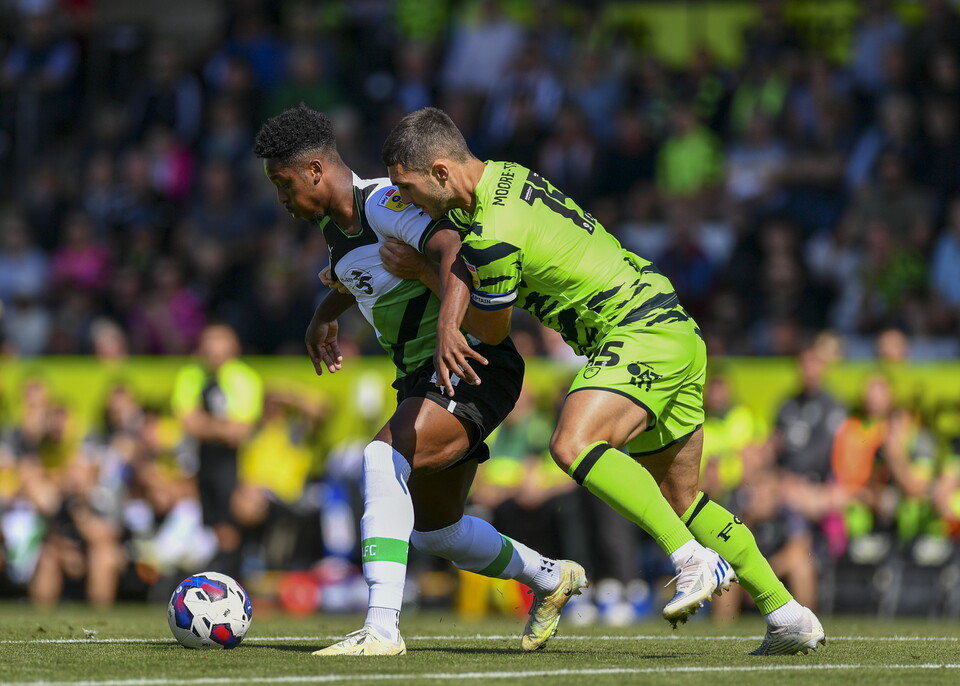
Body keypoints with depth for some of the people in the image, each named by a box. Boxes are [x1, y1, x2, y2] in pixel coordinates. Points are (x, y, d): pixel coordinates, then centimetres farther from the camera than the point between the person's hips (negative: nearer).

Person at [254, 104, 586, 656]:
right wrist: (325, 315, 30)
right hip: (423, 378, 10)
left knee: (384, 457, -31)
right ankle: (552, 578, 43)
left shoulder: (386, 203, -18)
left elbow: (450, 249, -38)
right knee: (435, 531, 18)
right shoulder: (334, 221, 11)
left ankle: (382, 627, -36)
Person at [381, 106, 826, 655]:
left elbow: (493, 331, -4)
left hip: (642, 332, -10)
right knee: (680, 499, 16)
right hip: (676, 330, 10)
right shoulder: (505, 176, 9)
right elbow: (464, 254, 18)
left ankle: (696, 561, -29)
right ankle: (790, 617, 19)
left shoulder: (497, 234, -19)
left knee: (574, 444, -29)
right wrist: (448, 320, -2)